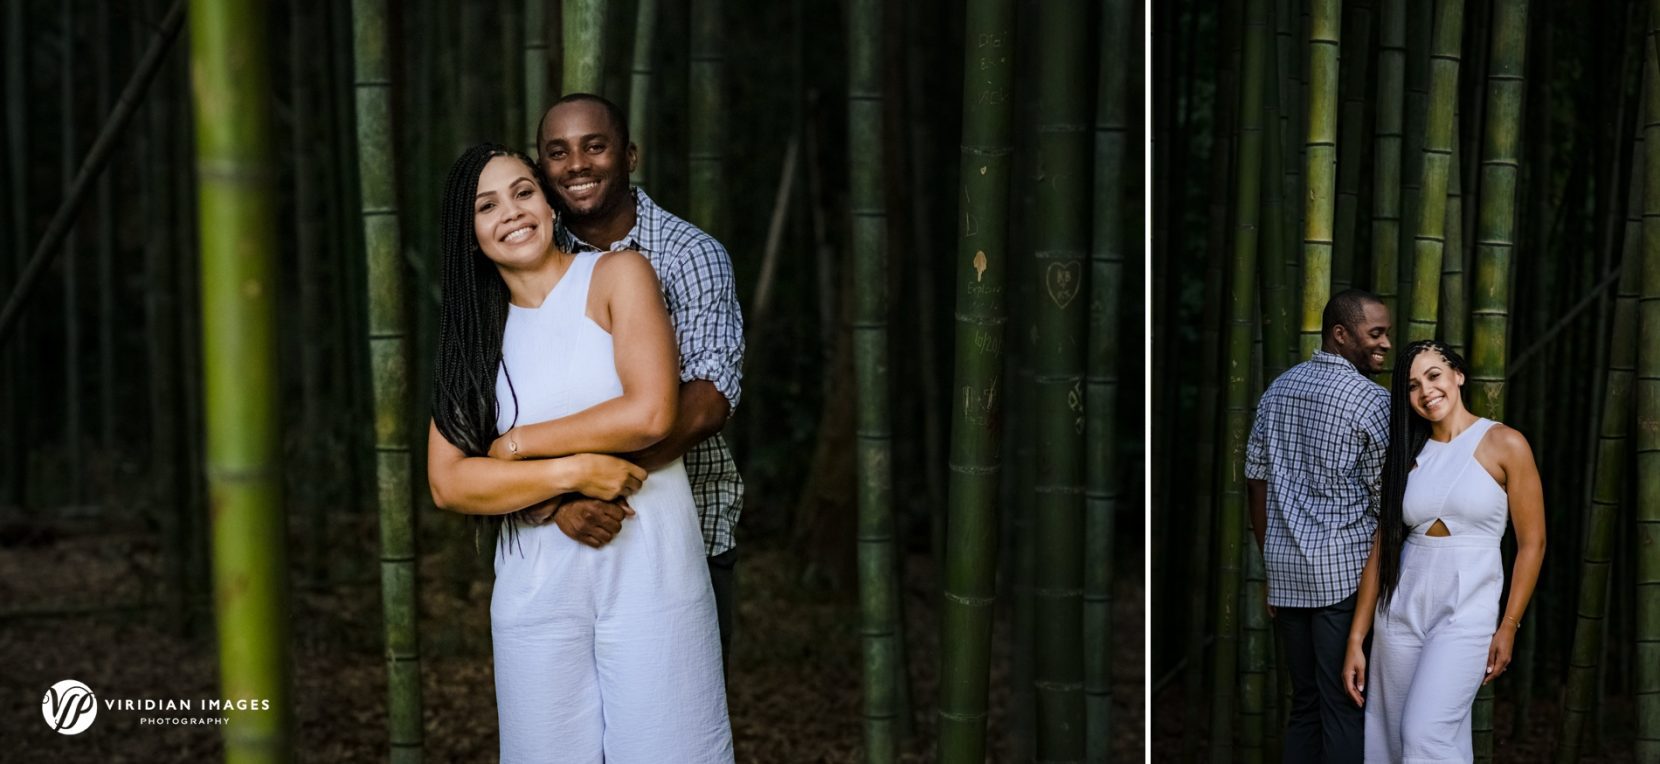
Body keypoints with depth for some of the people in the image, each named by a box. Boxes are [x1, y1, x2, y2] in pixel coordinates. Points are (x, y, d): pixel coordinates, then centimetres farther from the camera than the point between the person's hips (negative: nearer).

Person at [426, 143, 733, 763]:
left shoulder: (618, 275, 1)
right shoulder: (473, 332, 10)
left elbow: (650, 413, -13)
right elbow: (448, 484, -1)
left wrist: (517, 444, -5)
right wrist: (571, 472, -15)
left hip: (648, 566, -3)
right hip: (535, 585, 3)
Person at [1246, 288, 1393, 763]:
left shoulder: (1277, 391, 11)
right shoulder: (1370, 400, -8)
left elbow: (1256, 484, 12)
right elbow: (1387, 498, -7)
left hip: (1286, 566, 6)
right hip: (1345, 568, -6)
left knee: (1304, 701, 13)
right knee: (1346, 706, -2)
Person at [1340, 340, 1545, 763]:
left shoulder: (1505, 445, -3)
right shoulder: (1408, 454, 8)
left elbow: (1532, 543, -2)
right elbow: (1382, 547, 7)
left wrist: (1509, 626, -4)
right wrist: (1356, 640, 4)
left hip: (1466, 613, -4)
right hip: (1400, 612, 5)